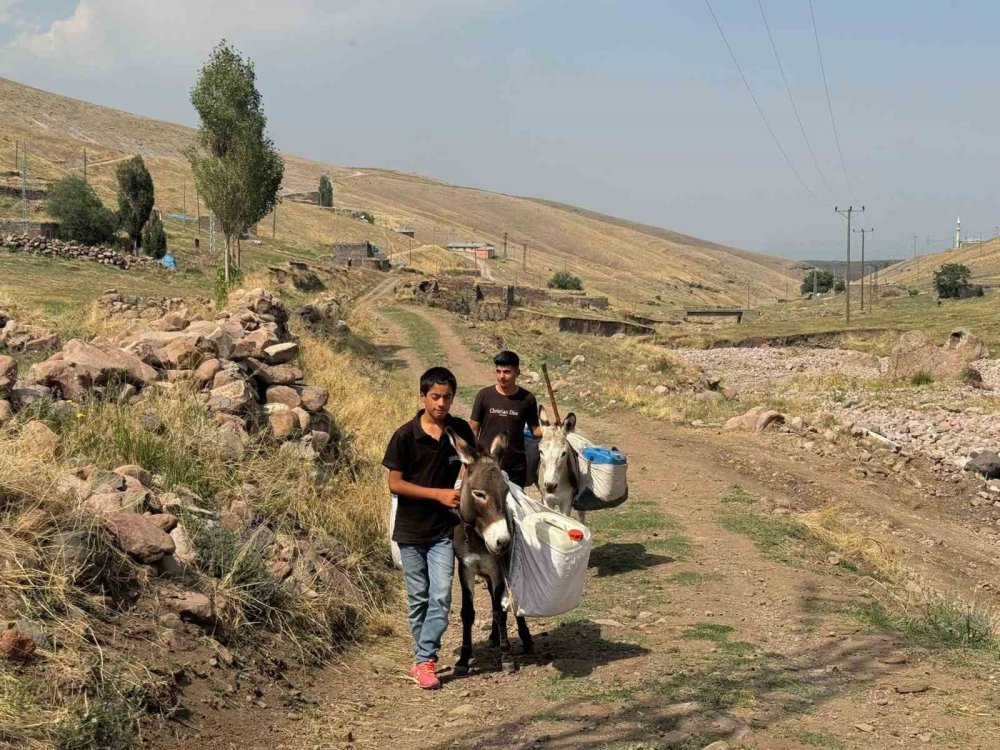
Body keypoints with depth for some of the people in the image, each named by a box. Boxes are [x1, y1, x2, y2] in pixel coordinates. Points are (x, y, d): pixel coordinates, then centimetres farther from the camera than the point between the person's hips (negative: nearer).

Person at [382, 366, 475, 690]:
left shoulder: (461, 431, -2)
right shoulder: (405, 436, -11)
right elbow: (394, 483, -11)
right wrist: (438, 494, -18)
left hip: (444, 530, 2)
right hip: (411, 530, -1)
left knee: (441, 597, -8)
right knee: (418, 598, 9)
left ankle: (424, 662, -3)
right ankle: (424, 658, 23)